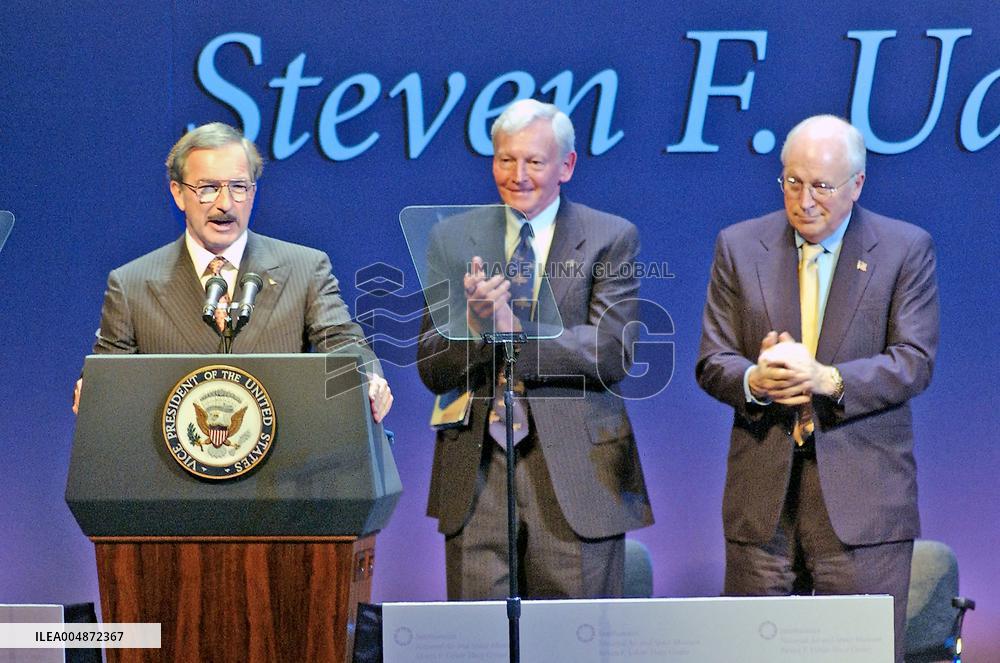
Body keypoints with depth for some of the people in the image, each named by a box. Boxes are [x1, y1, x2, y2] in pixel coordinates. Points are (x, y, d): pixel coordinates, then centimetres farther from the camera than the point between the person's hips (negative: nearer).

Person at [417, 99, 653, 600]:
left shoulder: (612, 239, 3)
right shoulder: (452, 239, 10)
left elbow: (612, 352, -9)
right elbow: (432, 370, 4)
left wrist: (511, 330, -15)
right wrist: (474, 324, -16)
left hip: (575, 468, -2)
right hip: (477, 472, 2)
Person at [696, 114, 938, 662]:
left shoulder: (906, 249, 2)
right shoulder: (739, 247, 9)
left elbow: (914, 362, -6)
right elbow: (712, 362, 6)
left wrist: (826, 380, -21)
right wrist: (754, 380, -18)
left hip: (863, 496, -2)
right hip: (761, 495, 2)